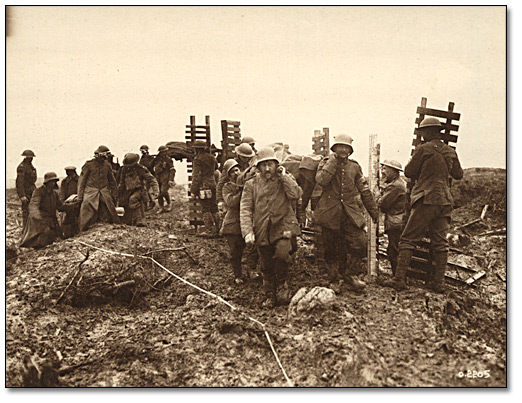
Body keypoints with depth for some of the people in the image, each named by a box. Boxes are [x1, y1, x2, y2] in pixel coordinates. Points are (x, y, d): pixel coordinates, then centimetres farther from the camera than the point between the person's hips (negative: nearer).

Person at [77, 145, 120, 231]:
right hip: (90, 193, -3)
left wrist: (114, 194, 19)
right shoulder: (89, 164, -4)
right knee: (87, 217, -4)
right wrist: (80, 196, -4)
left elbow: (112, 181, 20)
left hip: (104, 192, 3)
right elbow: (82, 180, -1)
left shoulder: (107, 165, 8)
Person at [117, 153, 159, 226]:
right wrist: (120, 194, 22)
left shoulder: (141, 169, -12)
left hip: (139, 190, -6)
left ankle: (138, 221, -34)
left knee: (133, 199, -35)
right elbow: (122, 183, 18)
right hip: (128, 192, 6)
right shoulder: (124, 169, 3)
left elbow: (152, 180, -9)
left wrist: (155, 191, -20)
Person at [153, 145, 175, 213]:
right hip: (158, 179, 5)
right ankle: (161, 208, 13)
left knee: (164, 191, -17)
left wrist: (171, 179, -15)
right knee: (159, 193, 4)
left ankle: (169, 205, 5)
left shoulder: (168, 159, -3)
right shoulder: (156, 159, 10)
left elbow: (172, 170, -6)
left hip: (165, 178, -5)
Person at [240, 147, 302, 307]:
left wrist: (284, 177, -10)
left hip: (283, 226, -2)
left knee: (281, 252, -28)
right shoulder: (251, 184, 6)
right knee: (267, 266, 9)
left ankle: (283, 283, -4)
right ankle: (270, 296, 28)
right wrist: (247, 231, -14)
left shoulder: (286, 179, 7)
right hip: (262, 230, 2)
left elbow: (296, 195, -12)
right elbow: (245, 209, -1)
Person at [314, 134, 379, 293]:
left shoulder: (354, 166, 11)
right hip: (330, 212, -2)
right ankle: (334, 280, 22)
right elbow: (321, 180, -19)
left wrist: (374, 211, 17)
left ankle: (347, 273, 18)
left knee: (358, 242, -6)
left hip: (350, 212, 2)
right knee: (331, 249, 5)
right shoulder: (326, 163, 3)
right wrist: (333, 161, -14)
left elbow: (364, 190, 16)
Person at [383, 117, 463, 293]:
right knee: (440, 242, 10)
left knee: (408, 239, -3)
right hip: (445, 201, 6)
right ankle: (438, 282, 13)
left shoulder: (423, 149, -7)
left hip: (427, 200, -6)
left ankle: (399, 279, -6)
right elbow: (459, 174, 23)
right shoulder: (450, 152, 11)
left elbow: (408, 172, -3)